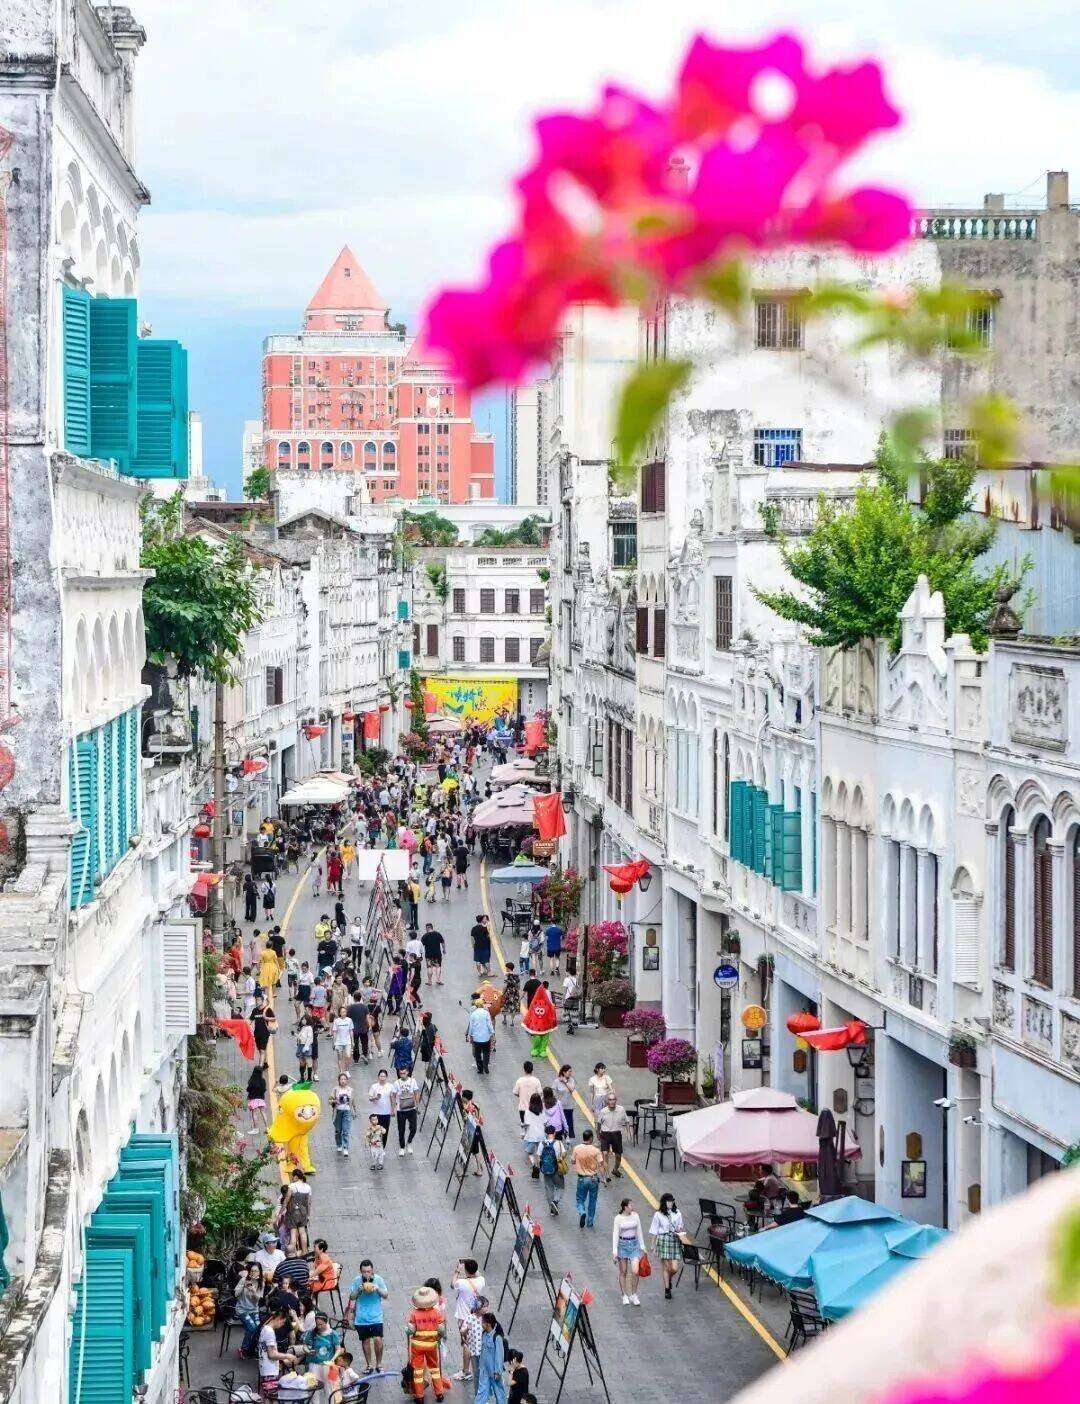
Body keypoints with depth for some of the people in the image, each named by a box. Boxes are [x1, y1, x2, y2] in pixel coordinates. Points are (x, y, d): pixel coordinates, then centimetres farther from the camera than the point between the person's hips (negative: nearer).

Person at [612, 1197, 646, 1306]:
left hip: (634, 1244, 2)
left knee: (635, 1271, -9)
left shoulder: (635, 1216, 2)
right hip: (623, 1244, -2)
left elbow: (639, 1232, 11)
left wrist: (642, 1246, 12)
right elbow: (615, 1235, -7)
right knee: (623, 1273, 7)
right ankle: (625, 1296, 18)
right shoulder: (618, 1218, -8)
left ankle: (634, 1295, 7)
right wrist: (614, 1251, -10)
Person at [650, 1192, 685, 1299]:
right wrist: (653, 1245, 4)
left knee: (675, 1268, -4)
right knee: (666, 1267, 0)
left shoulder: (677, 1214, 5)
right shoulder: (658, 1215, -2)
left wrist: (679, 1231, -9)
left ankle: (669, 1279, 29)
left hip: (675, 1241, 2)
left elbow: (680, 1228, 14)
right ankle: (667, 1289, 14)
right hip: (663, 1240, -2)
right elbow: (655, 1231, 4)